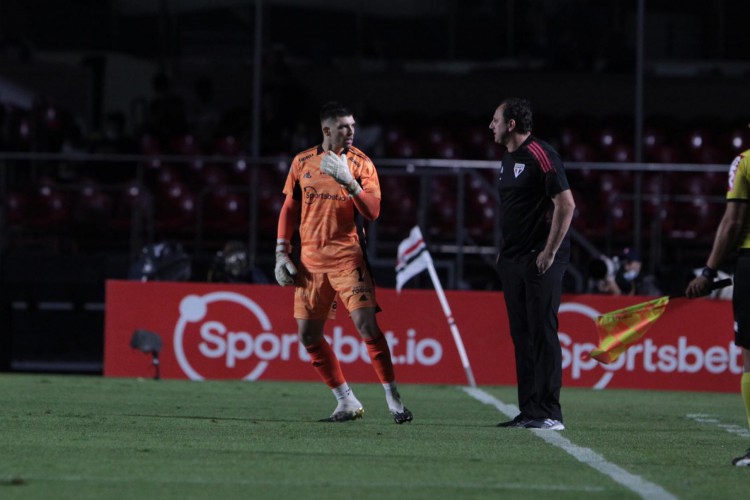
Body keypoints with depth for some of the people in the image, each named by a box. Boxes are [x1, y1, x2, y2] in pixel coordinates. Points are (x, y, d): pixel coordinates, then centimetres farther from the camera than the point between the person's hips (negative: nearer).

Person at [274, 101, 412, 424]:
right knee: (308, 335, 3)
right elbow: (289, 209, 16)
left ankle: (393, 399, -7)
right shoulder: (302, 162, 9)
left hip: (347, 256, -4)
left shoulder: (360, 163, -1)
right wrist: (281, 253, 9)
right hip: (310, 260, 4)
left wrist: (348, 182, -22)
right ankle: (347, 403, 13)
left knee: (366, 325, -15)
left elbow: (372, 212, -10)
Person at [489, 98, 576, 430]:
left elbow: (566, 204, -16)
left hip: (540, 259, -9)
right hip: (513, 261, 9)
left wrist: (549, 252, -17)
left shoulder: (540, 155, -12)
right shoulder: (507, 159, 16)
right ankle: (528, 411, 12)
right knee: (521, 335, 9)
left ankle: (549, 413, -9)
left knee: (542, 332, -10)